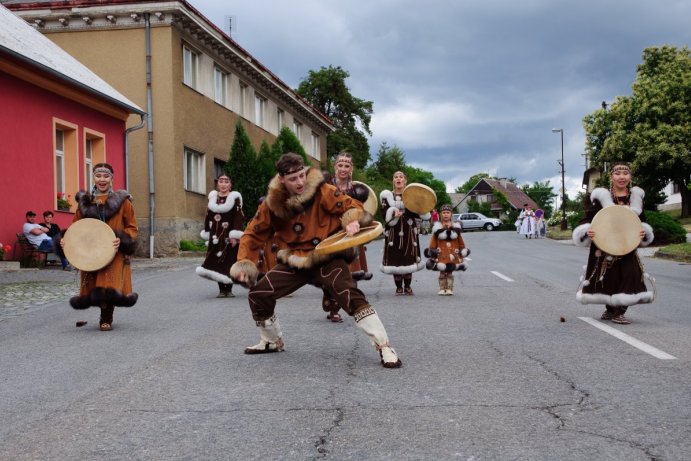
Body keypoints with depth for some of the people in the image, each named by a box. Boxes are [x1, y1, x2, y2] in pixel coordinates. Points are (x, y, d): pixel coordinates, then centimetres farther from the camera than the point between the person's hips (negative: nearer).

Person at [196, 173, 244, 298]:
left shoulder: (235, 199, -2)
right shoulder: (213, 198, 12)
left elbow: (239, 218, -8)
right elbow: (208, 218, 16)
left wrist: (235, 236, -15)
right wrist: (207, 234, 14)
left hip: (228, 237, -4)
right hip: (216, 237, 4)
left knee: (229, 262, -3)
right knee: (216, 262, 0)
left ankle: (228, 289, 5)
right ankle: (222, 289, 7)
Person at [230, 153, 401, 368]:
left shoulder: (322, 191, -16)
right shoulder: (272, 203, -7)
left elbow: (351, 206, -13)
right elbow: (254, 233, 3)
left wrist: (352, 221, -36)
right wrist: (244, 263, -8)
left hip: (328, 258, -4)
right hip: (294, 262, 4)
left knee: (351, 296, -27)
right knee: (258, 294, 0)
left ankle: (384, 346, -20)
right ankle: (272, 341, 26)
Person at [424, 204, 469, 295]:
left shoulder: (456, 227, 5)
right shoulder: (437, 227, 1)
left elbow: (460, 240, 12)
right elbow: (433, 241, 2)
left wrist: (463, 250, 12)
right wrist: (431, 251, -1)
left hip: (452, 254, 1)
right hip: (441, 254, -1)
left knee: (450, 272, 4)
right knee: (442, 272, 1)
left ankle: (449, 289, 8)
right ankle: (442, 289, 7)